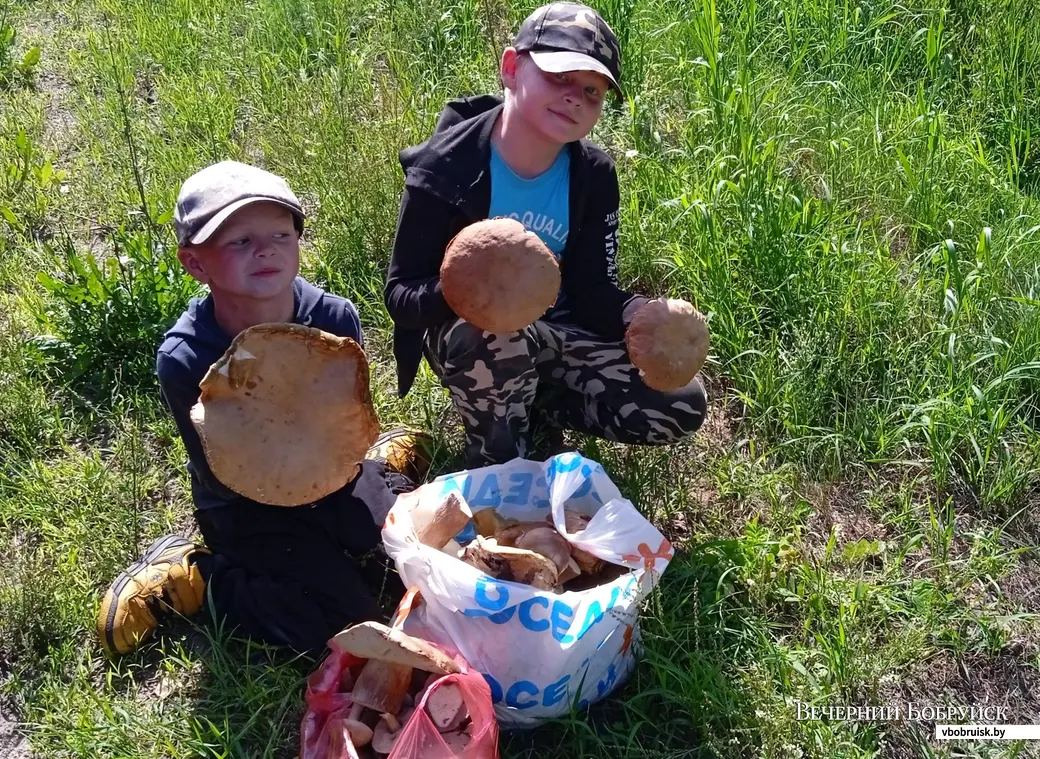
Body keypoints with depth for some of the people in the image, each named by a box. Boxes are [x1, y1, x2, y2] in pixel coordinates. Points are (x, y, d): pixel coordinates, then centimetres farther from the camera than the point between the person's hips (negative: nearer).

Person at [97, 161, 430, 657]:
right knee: (350, 627, -15)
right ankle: (199, 576, 3)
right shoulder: (186, 360, -26)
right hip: (250, 509, -3)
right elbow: (226, 481, -22)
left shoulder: (335, 317, -19)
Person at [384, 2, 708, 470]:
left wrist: (637, 312, -29)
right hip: (462, 333, -4)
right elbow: (400, 294, -18)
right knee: (497, 337, -42)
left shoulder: (593, 176, -7)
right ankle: (498, 465, -10)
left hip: (551, 333, 4)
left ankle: (534, 412, 10)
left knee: (681, 407, -11)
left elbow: (592, 289, -5)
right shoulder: (446, 167, -20)